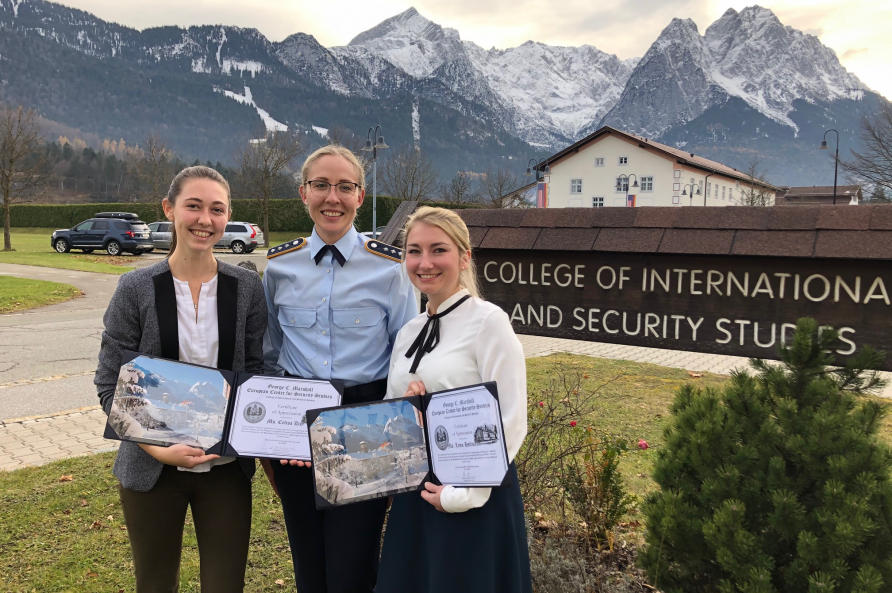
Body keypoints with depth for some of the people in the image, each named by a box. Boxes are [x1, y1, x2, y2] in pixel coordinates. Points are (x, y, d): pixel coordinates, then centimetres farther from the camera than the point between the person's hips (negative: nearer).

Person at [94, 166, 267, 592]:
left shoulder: (247, 288, -2)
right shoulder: (136, 289, -6)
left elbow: (259, 374, 3)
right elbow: (111, 384, -5)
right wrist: (158, 448, -17)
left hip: (226, 466, 1)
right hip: (152, 468, 0)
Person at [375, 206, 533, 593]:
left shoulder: (488, 321, -12)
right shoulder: (408, 333, 8)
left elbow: (510, 421, -15)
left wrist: (463, 493, -15)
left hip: (473, 496, -6)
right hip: (415, 495, 6)